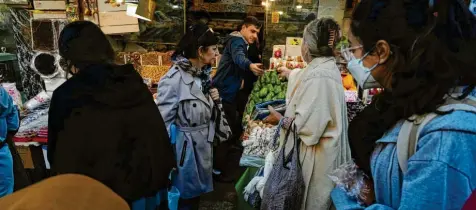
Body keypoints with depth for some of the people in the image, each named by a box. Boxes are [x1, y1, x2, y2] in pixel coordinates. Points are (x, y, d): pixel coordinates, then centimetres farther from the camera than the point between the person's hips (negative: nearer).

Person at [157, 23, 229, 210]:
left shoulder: (204, 74, 4)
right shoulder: (174, 78, -22)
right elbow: (163, 120, -19)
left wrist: (215, 100, -5)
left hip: (204, 146, 7)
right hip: (185, 150, -7)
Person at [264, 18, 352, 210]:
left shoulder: (318, 76, -28)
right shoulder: (327, 66, 4)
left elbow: (308, 125, -30)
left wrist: (280, 119, -13)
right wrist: (289, 73, 47)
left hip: (316, 155, -9)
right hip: (324, 149, 9)